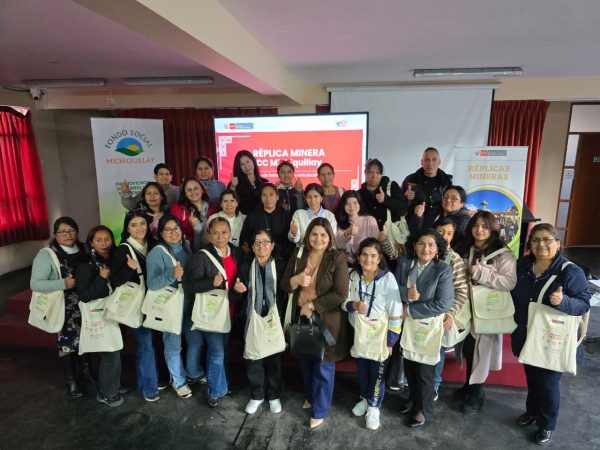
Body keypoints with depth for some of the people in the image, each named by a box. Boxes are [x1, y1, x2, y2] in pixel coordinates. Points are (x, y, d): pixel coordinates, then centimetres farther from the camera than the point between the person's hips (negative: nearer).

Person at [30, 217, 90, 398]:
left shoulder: (83, 249, -1)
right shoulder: (47, 255, -15)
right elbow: (35, 284, -19)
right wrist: (63, 283, -29)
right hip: (63, 309, -4)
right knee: (66, 343, 8)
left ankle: (85, 370, 41)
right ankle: (70, 380, 29)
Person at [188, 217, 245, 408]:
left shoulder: (237, 253, 2)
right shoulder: (201, 256, -13)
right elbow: (193, 286, -18)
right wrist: (212, 282, -35)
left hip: (230, 310, 5)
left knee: (222, 350, 19)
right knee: (217, 352, -1)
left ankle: (218, 384, 38)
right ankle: (215, 391, 19)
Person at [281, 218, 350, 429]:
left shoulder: (337, 258, -16)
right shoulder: (298, 254, -2)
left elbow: (341, 294, -19)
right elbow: (284, 285, 1)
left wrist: (312, 305, -16)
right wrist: (296, 280, -21)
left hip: (326, 320, -4)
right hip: (302, 317, 5)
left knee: (323, 366, 10)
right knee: (305, 361, 21)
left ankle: (319, 410, 30)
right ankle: (310, 396, 48)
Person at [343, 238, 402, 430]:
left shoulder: (388, 279, -19)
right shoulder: (353, 276, -9)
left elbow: (395, 313, -14)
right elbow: (343, 300, 2)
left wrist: (390, 341, -11)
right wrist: (352, 305, -20)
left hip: (379, 336, -3)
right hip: (359, 334, 4)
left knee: (377, 373, 12)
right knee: (361, 370, 21)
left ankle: (374, 406, 34)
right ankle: (365, 398, 45)